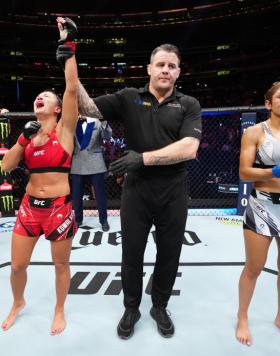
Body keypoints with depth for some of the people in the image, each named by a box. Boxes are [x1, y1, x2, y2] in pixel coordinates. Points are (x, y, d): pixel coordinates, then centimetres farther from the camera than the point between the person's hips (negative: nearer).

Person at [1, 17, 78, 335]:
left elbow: (72, 88, -17)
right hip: (29, 206, 5)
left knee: (61, 264, 13)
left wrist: (68, 47, -15)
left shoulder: (64, 129, -4)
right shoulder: (28, 133, 9)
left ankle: (59, 311, 38)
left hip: (59, 207, -4)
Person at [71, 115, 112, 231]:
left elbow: (108, 136, -11)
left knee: (100, 194, 4)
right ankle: (78, 219, 25)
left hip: (95, 164, -2)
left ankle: (103, 220, 17)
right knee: (76, 194, 8)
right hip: (77, 165, 2)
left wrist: (104, 124, -29)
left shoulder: (97, 123, 1)